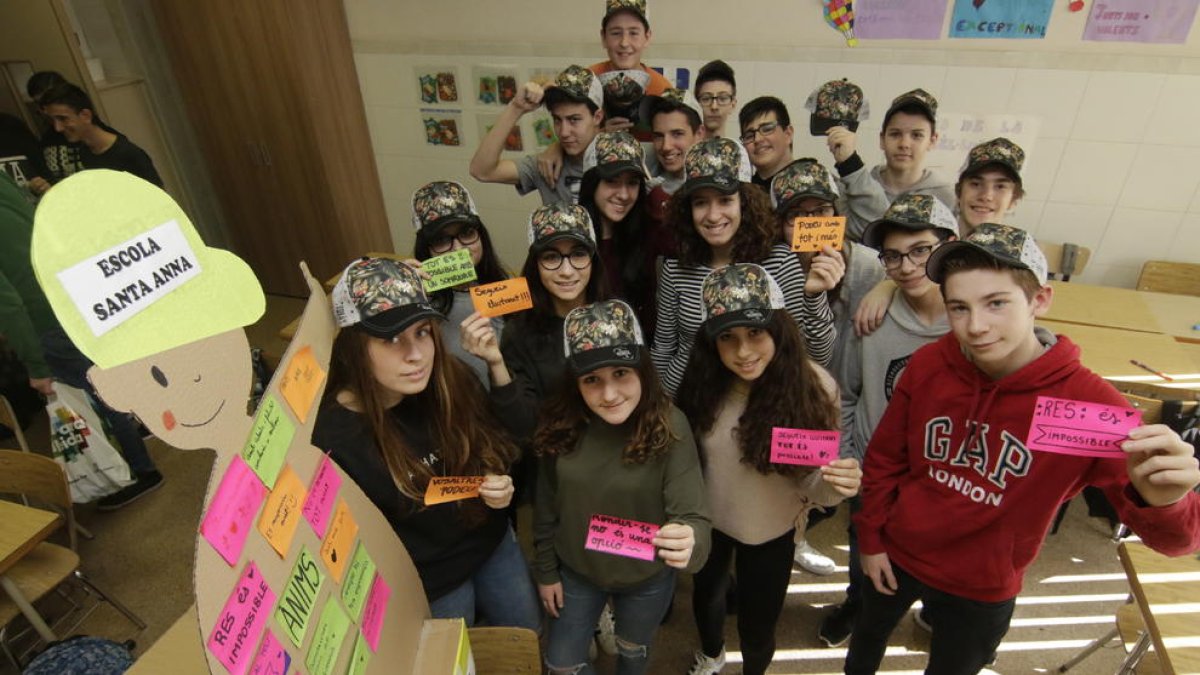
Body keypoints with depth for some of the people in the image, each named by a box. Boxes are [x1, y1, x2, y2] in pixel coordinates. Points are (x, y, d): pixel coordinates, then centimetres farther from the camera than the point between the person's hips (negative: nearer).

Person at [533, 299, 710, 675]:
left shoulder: (669, 427, -27)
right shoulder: (562, 425, -19)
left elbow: (692, 516, -30)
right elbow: (547, 507, -5)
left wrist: (689, 541, -52)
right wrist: (546, 571, 3)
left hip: (646, 577, -1)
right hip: (576, 572, 1)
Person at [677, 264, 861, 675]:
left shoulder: (814, 387, -25)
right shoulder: (703, 379, -22)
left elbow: (811, 481, -18)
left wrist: (833, 483, -38)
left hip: (770, 533, -1)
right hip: (707, 521, 2)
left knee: (757, 629, 18)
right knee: (706, 594, 28)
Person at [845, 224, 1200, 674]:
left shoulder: (1090, 404, -24)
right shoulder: (928, 365, -19)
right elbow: (885, 457, -5)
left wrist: (1162, 500, -46)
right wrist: (870, 537, 0)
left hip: (983, 590, -2)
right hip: (895, 557, 2)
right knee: (867, 636, 28)